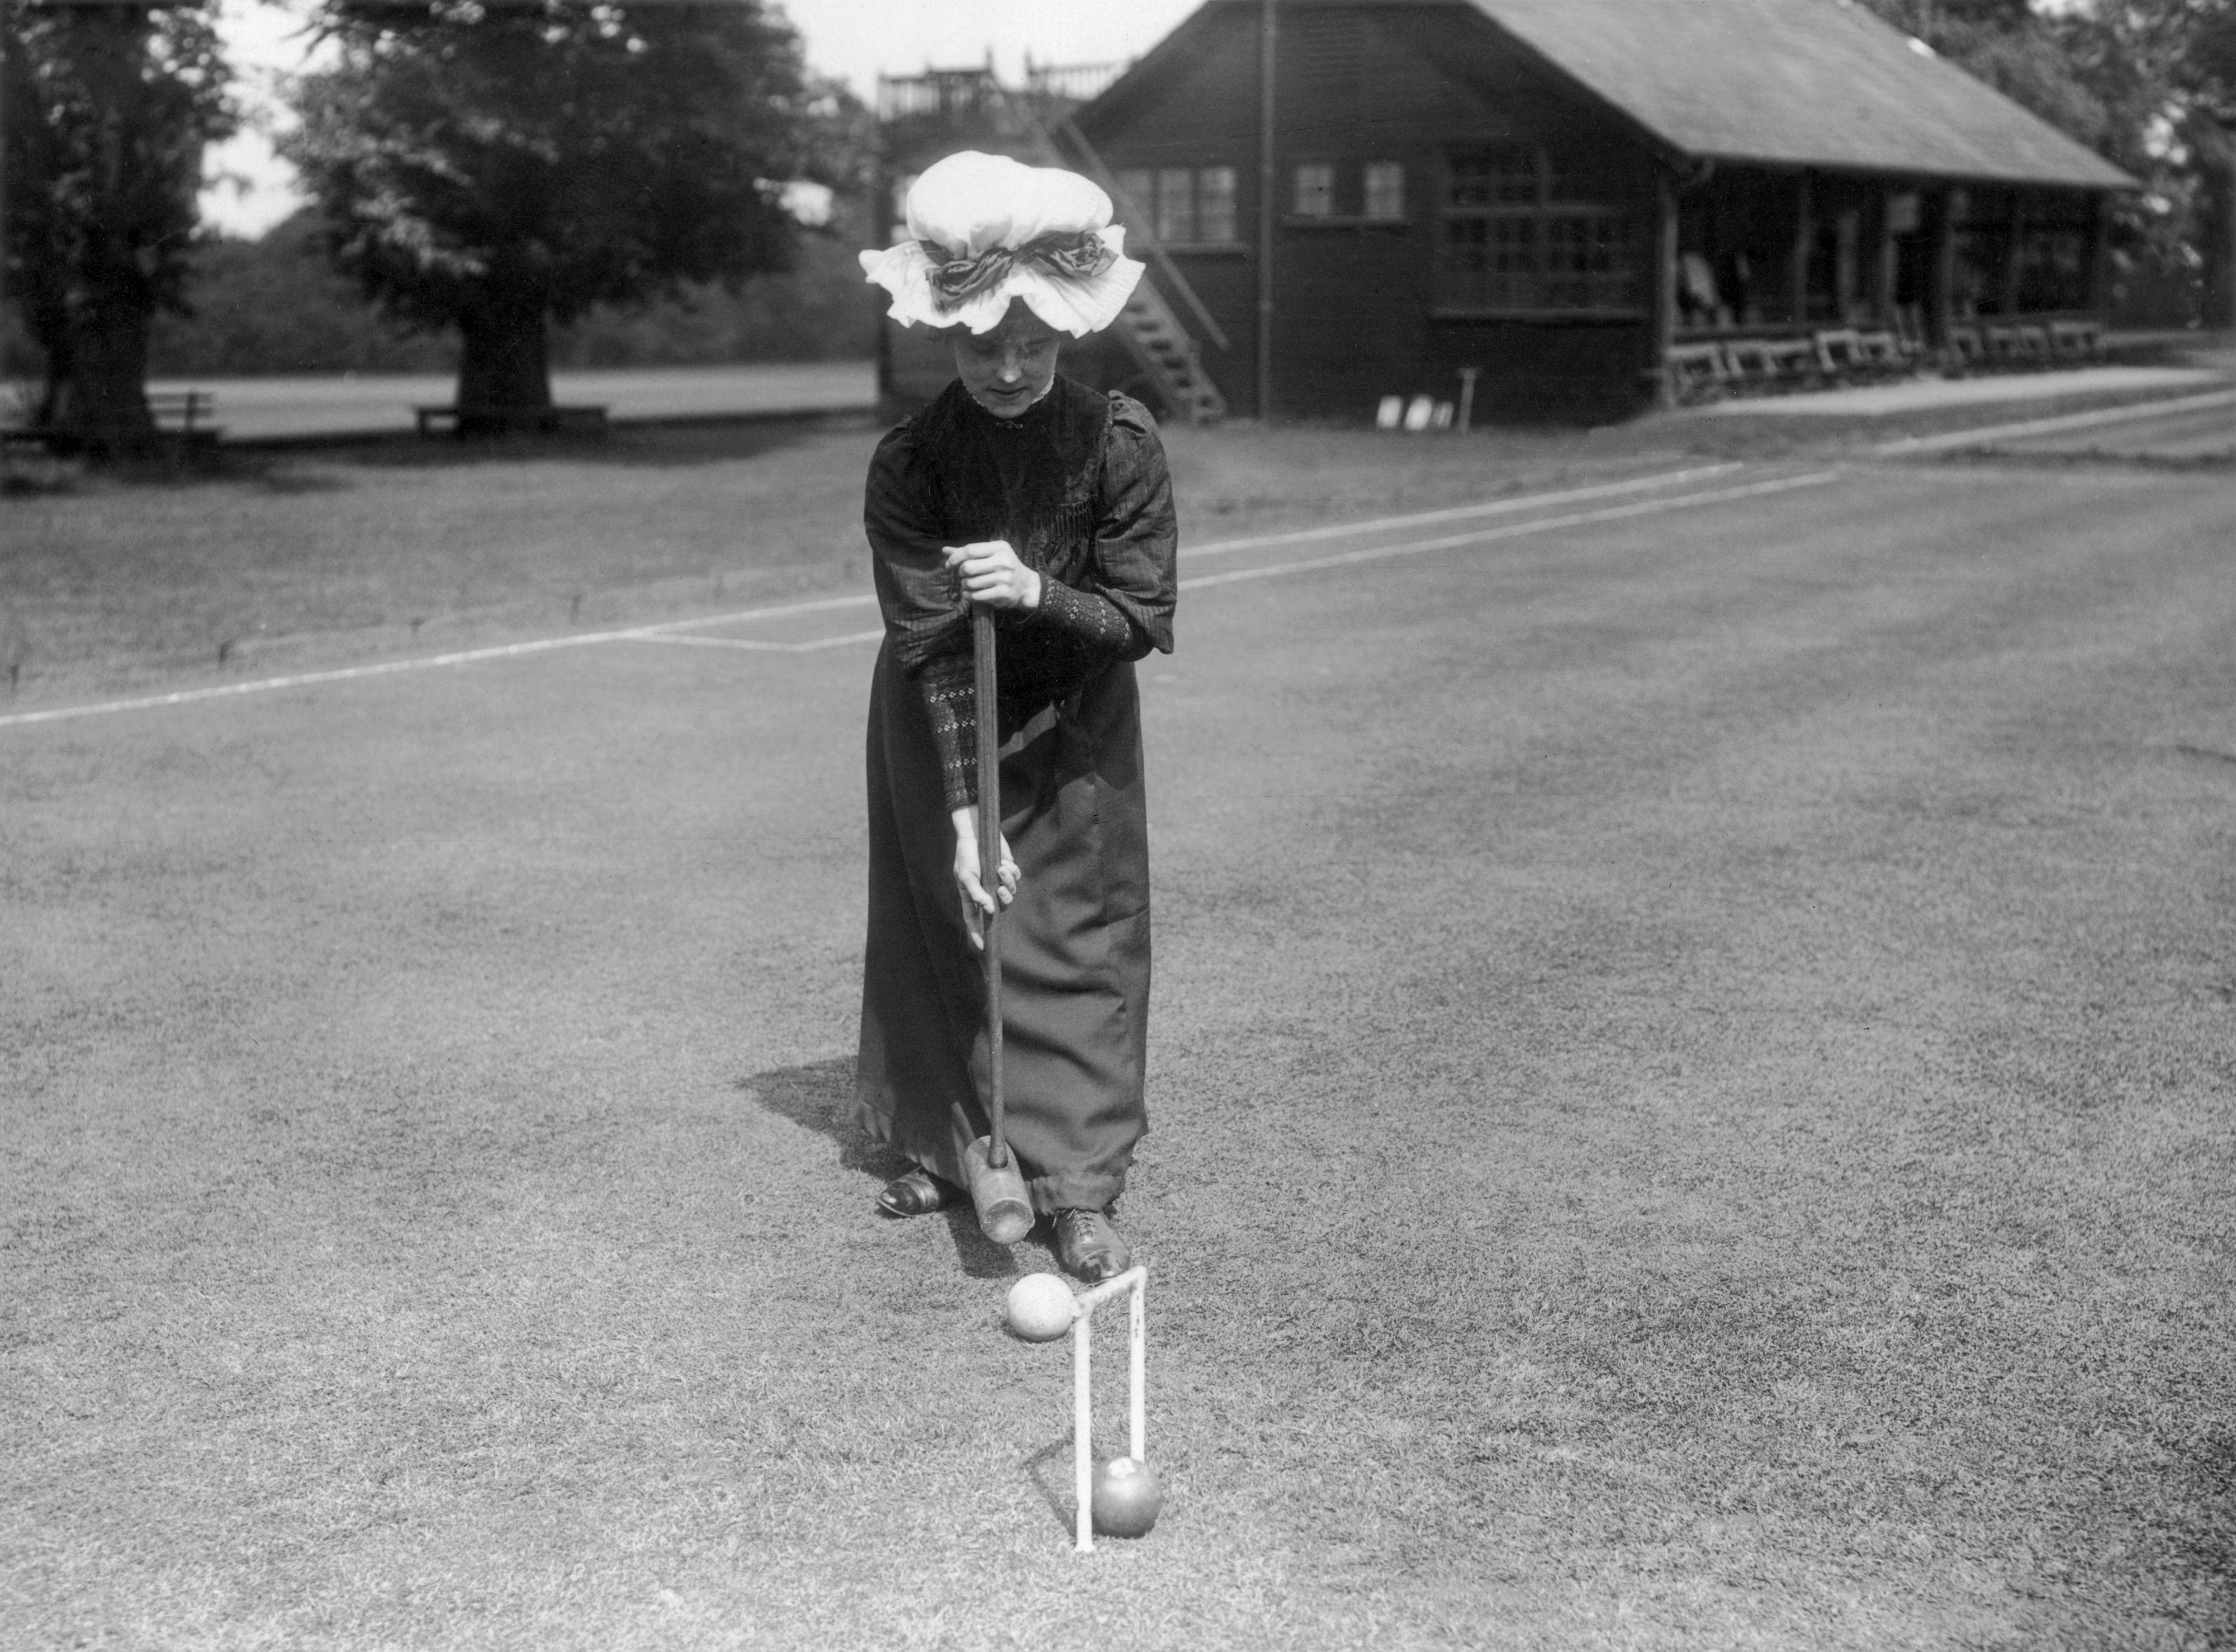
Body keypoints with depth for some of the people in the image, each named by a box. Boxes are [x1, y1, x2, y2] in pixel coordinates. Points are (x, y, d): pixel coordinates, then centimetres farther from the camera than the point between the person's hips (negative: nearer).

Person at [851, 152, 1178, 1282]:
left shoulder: (1118, 442, -20)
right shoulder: (909, 466, -22)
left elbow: (1144, 618, -17)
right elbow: (932, 650, -24)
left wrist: (1037, 593, -35)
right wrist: (964, 817, -29)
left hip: (1074, 724, 0)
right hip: (938, 726, 0)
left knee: (1080, 941, -2)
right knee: (937, 925, 6)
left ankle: (1080, 1189, 0)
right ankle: (939, 1146, 24)